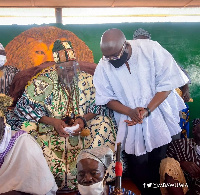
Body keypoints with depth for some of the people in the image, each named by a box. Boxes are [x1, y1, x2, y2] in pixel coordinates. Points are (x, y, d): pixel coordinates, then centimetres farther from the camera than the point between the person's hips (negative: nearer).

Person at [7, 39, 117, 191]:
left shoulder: (87, 80, 2)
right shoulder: (42, 82, -4)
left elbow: (98, 106, 2)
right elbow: (27, 107, -5)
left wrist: (83, 119, -18)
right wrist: (52, 121, -18)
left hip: (82, 129, 1)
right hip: (51, 131, -1)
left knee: (103, 124, -26)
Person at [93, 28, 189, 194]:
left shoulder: (151, 49, -17)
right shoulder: (103, 67, -13)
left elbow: (167, 84, -13)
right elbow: (107, 98, -5)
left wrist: (147, 110, -22)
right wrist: (130, 112, -22)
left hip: (159, 117, 0)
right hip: (131, 123, 1)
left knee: (159, 161, 13)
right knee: (138, 165, 5)